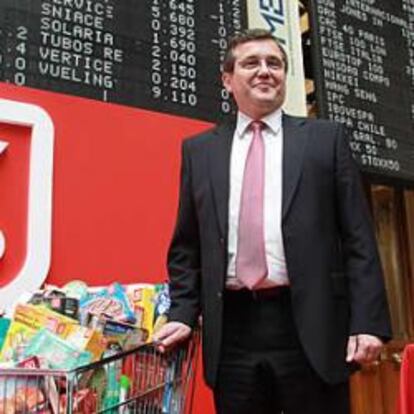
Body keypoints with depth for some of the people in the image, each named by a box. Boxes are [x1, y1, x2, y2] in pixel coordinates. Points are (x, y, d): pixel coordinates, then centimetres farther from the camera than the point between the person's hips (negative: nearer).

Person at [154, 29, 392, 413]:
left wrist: (368, 321, -6)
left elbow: (358, 238, 1)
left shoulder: (325, 138, 6)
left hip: (311, 327, -1)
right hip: (232, 331, 2)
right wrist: (183, 314, 2)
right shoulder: (199, 150, 11)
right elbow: (186, 246, 12)